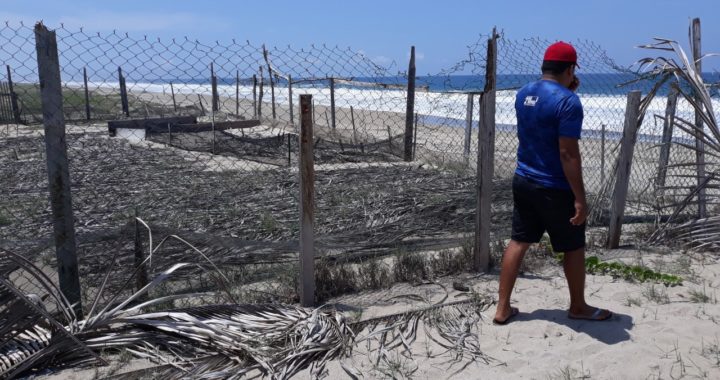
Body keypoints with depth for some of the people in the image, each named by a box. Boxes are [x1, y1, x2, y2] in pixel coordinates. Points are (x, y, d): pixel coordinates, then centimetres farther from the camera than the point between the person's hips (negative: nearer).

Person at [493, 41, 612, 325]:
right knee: (574, 247, 12)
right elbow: (568, 153, -23)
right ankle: (578, 307, 29)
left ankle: (502, 309, 14)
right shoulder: (568, 101, -18)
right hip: (554, 188, -7)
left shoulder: (523, 93, 5)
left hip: (523, 181, 7)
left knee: (518, 242, 12)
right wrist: (580, 198, -19)